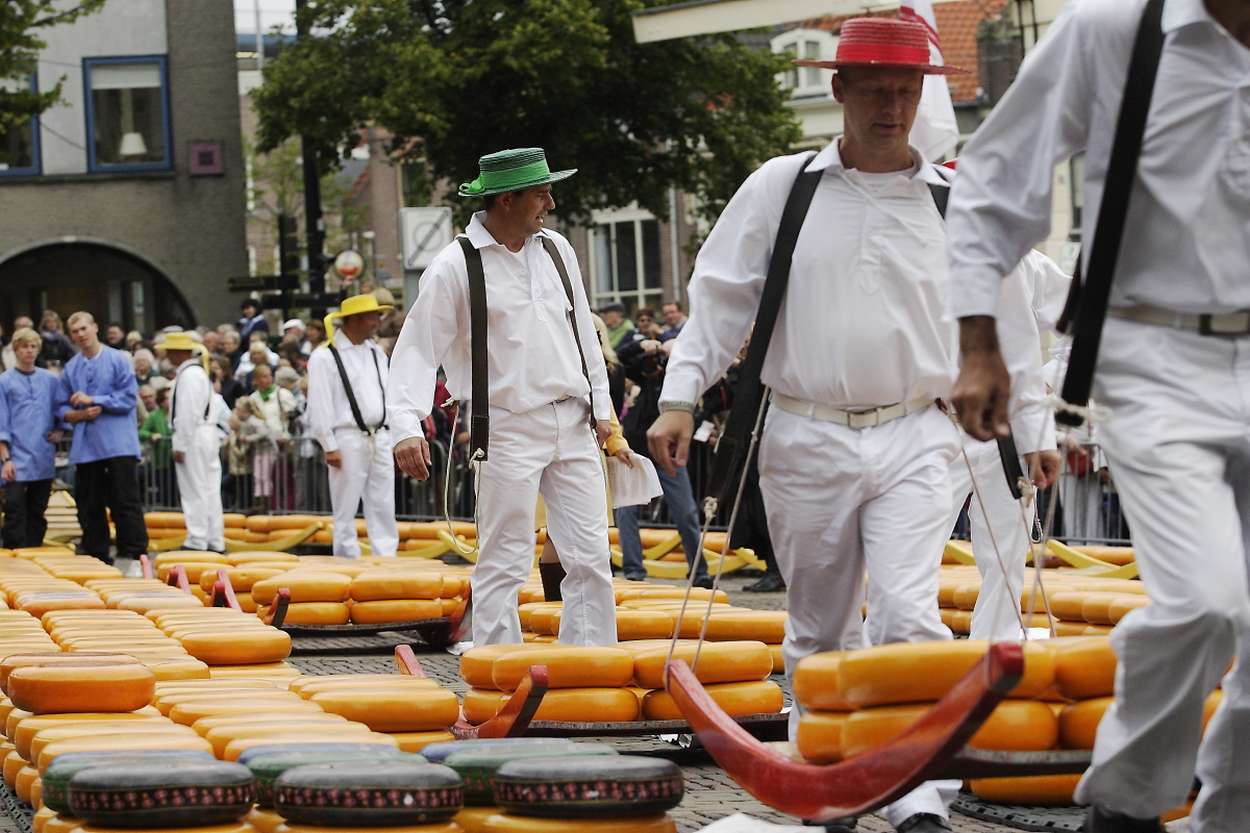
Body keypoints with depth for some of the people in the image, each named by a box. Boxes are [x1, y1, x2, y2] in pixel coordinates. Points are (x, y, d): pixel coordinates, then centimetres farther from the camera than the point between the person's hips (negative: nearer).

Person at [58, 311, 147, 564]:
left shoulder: (118, 360, 0)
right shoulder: (70, 369, 12)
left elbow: (129, 398, -7)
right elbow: (63, 409, 12)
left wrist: (93, 400, -11)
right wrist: (79, 414, -8)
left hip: (118, 444, -4)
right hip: (85, 446, 4)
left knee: (126, 501, -6)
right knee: (89, 505, 7)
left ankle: (135, 551, -4)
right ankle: (96, 555, 13)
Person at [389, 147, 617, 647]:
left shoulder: (556, 250, 9)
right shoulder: (456, 267, -8)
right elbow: (418, 347, -11)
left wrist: (600, 406, 15)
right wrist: (407, 426, -22)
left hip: (572, 426, 6)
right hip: (507, 432, -5)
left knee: (591, 559, 5)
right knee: (504, 565, -2)